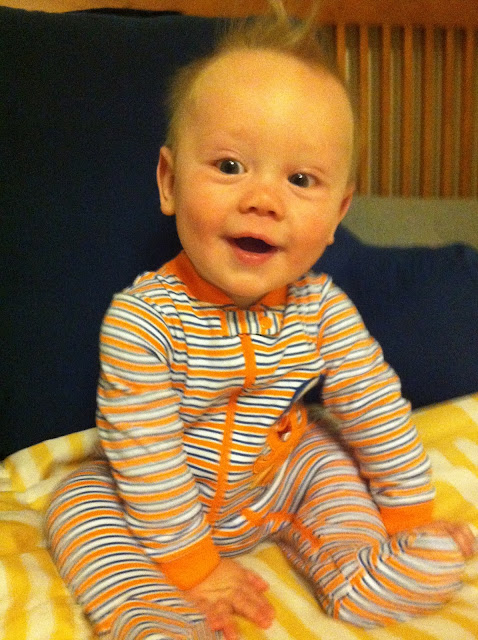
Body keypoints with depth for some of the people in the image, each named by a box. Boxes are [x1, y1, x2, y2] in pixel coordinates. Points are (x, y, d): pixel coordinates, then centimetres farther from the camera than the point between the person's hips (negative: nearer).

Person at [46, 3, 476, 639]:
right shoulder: (141, 318, -31)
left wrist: (409, 515, -2)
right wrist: (191, 561, -21)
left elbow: (378, 412, -8)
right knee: (78, 503, -19)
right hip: (170, 497, -3)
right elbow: (146, 454, -27)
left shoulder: (325, 309, -19)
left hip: (285, 474, 3)